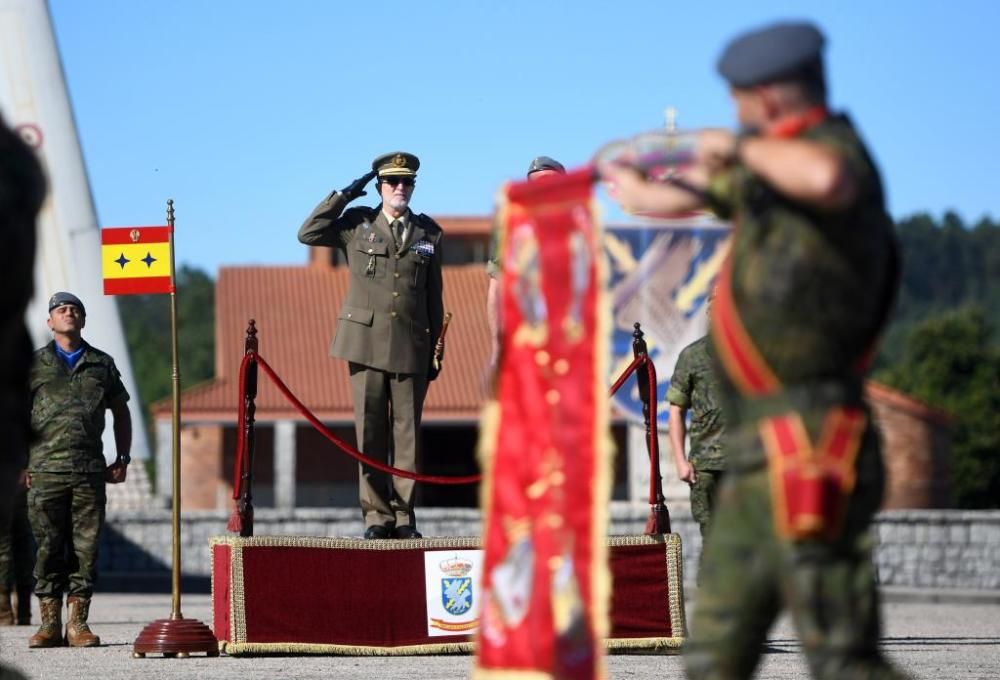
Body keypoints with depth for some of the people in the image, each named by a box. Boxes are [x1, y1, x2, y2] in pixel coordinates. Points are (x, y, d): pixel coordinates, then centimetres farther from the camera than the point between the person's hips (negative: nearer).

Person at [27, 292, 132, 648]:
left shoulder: (102, 364, 15)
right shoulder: (35, 364, 9)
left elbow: (121, 412, 23)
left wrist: (122, 458, 14)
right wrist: (19, 463, -1)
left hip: (90, 471, 2)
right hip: (45, 471, -2)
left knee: (85, 548, -1)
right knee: (48, 548, -2)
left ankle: (78, 623, 3)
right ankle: (49, 624, 3)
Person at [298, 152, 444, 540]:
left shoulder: (429, 234, 12)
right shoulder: (357, 224, 9)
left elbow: (434, 298, 13)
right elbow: (308, 234, -2)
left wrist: (436, 351, 10)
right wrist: (345, 195, -4)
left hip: (412, 346, 1)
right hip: (366, 341, -1)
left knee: (407, 431, 0)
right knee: (370, 431, -1)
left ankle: (403, 516, 5)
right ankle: (377, 514, 2)